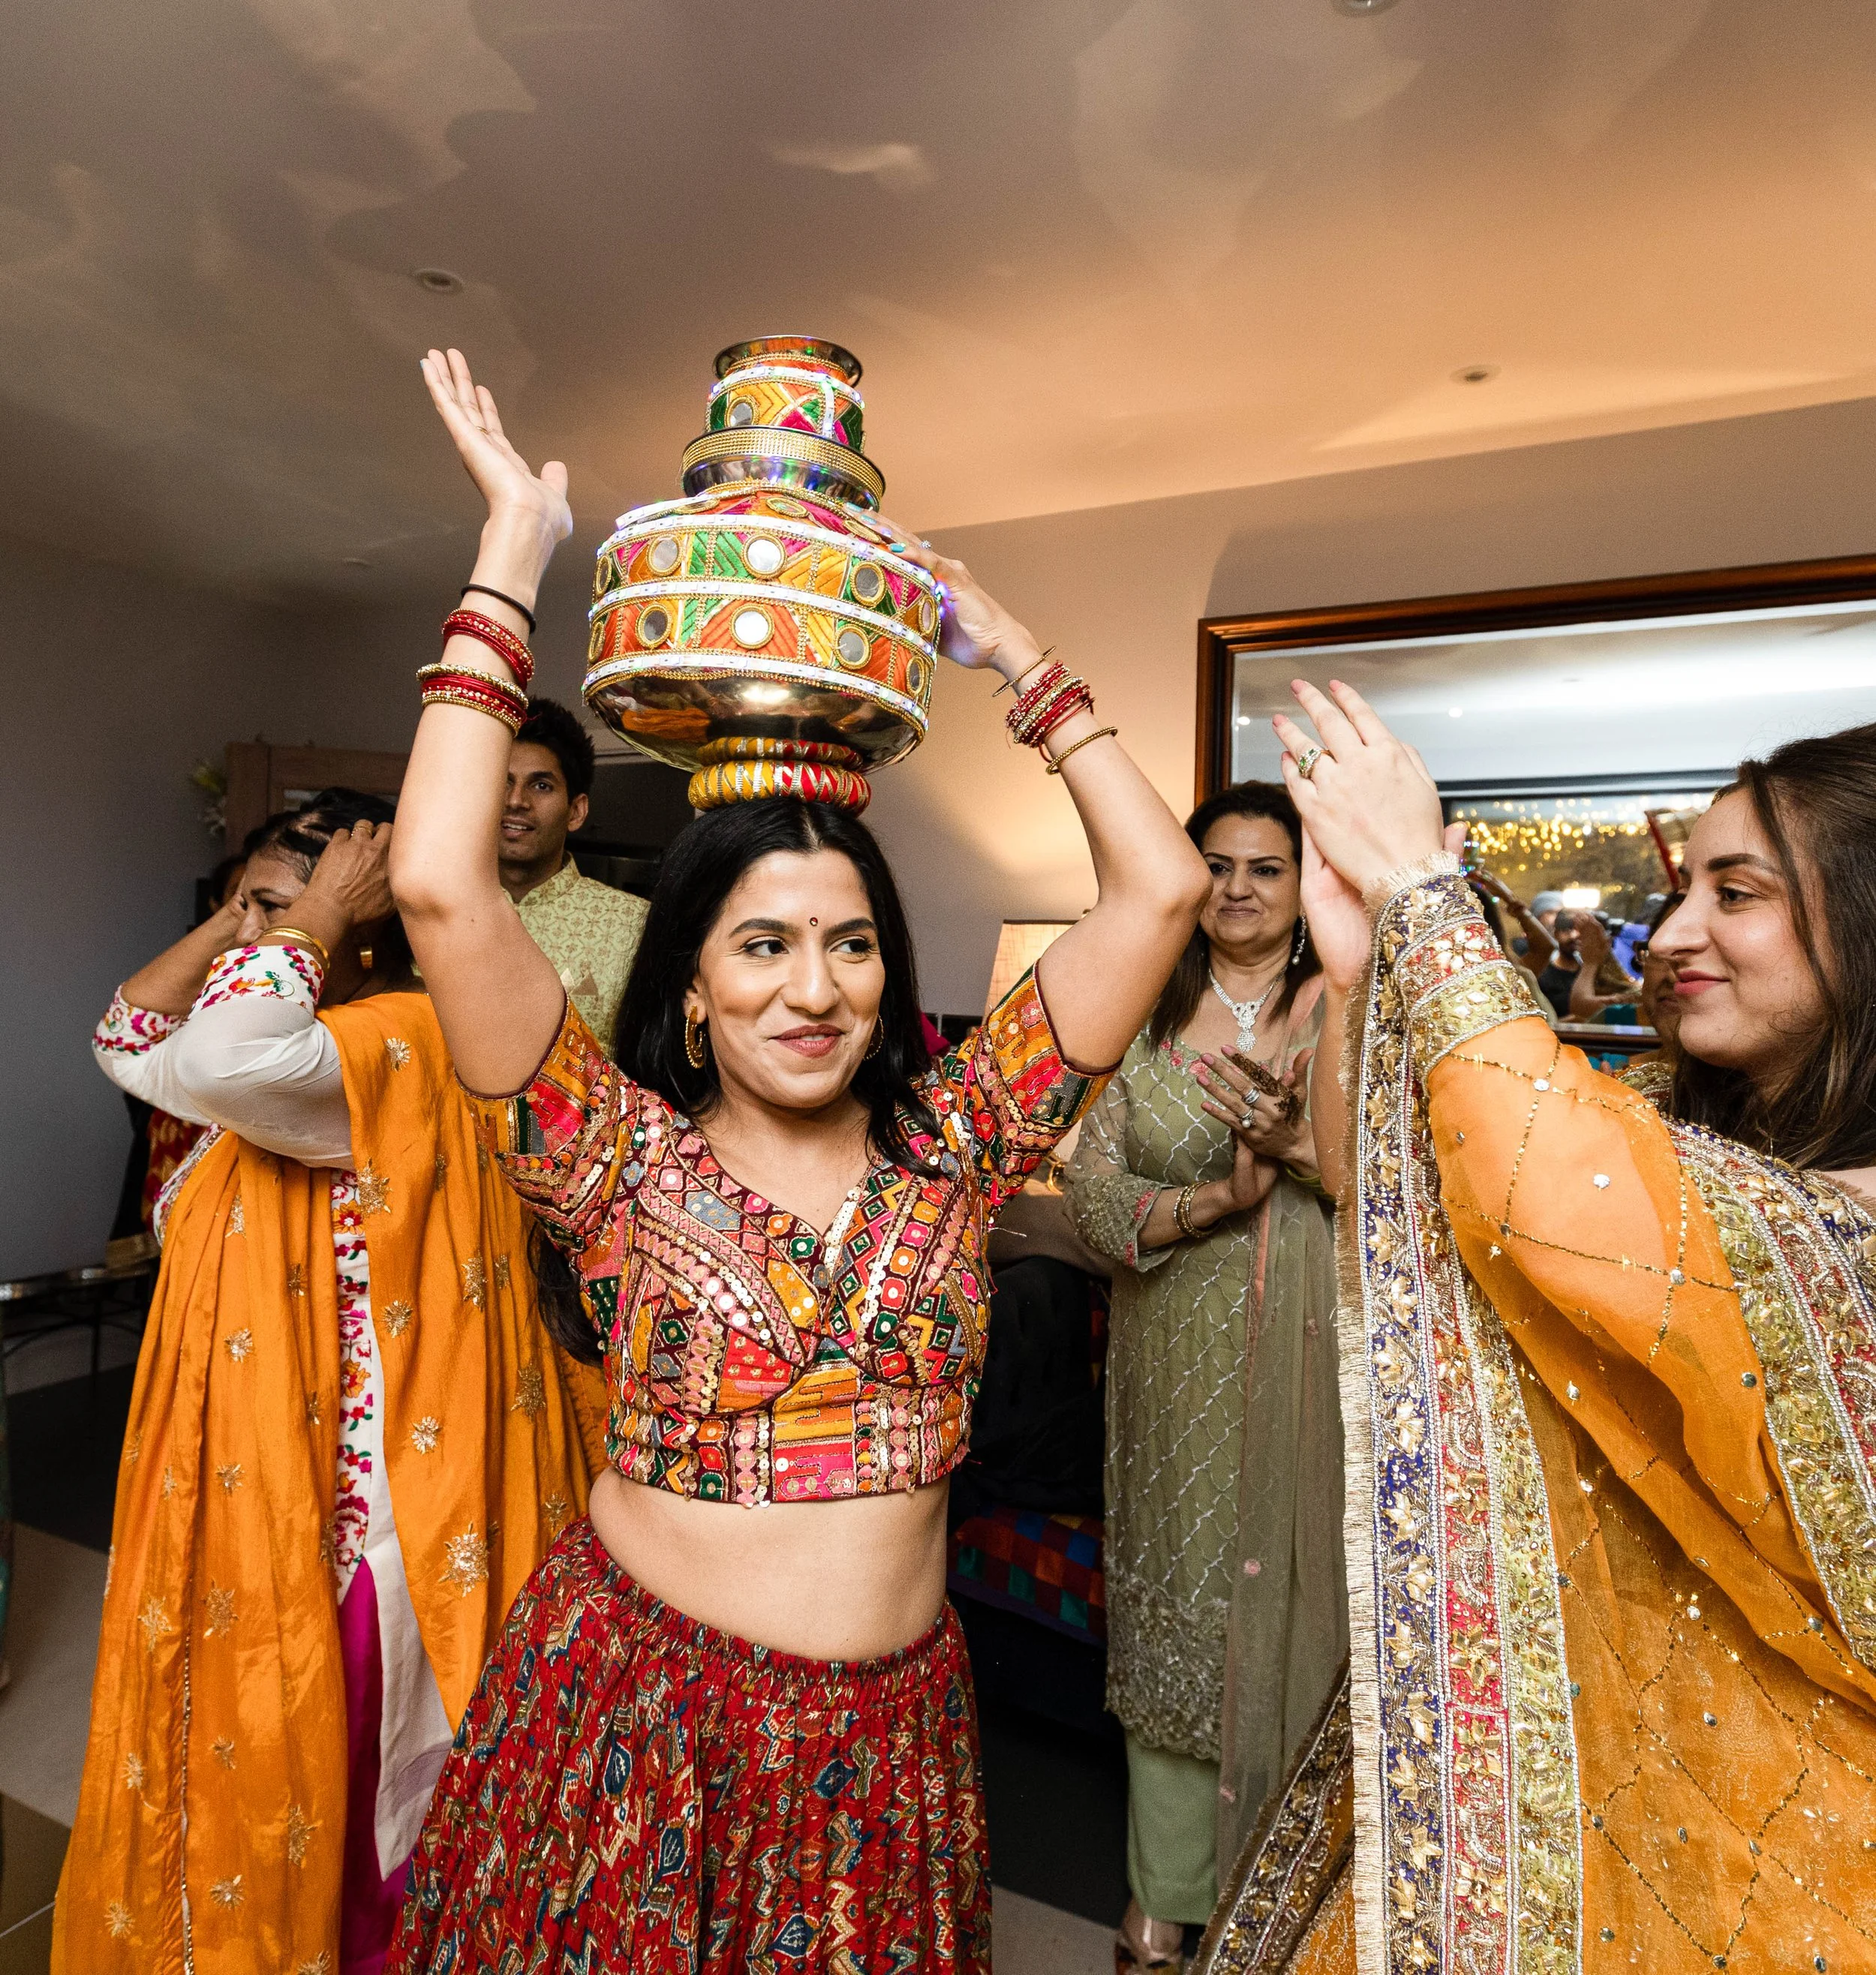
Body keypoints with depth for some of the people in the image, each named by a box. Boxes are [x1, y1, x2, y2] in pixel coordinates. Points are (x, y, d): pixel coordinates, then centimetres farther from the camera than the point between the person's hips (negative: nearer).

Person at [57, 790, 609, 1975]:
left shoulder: (403, 1044, -23)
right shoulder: (305, 1063, 9)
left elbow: (228, 1055, -42)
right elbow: (130, 1043, 17)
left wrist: (321, 911, -25)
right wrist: (245, 908, 6)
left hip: (341, 1520, -10)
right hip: (249, 1500, 10)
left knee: (314, 1813, 12)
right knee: (236, 1778, 27)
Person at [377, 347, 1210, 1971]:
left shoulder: (948, 1141, -6)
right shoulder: (623, 1159, -10)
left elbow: (1161, 889, -9)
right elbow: (441, 884, -22)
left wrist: (1009, 651, -4)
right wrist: (513, 545, -14)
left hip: (891, 1732, 2)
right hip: (634, 1707, -1)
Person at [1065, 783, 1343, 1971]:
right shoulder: (1144, 1017, 3)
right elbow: (1092, 1195, -3)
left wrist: (1301, 1149, -22)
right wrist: (1219, 1196, -18)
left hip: (1310, 1354, -1)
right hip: (1178, 1357, 1)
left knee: (1291, 1596, 7)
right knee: (1174, 1597, 10)